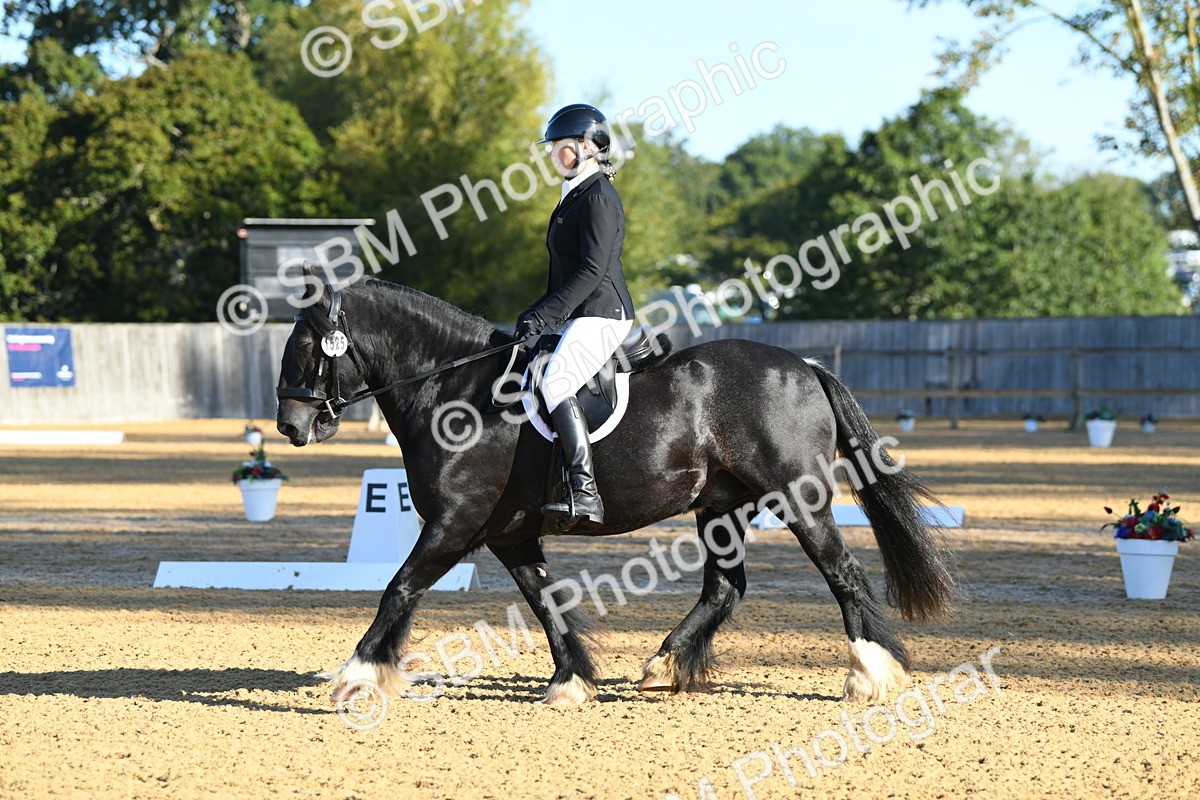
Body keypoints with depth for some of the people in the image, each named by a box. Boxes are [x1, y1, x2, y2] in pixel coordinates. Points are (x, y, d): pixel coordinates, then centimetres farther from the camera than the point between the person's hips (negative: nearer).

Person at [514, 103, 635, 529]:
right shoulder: (575, 195, 20)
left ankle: (585, 493, -35)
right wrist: (538, 311, 18)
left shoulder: (598, 197, -12)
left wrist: (545, 313, -24)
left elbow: (593, 270, -20)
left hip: (602, 313, -11)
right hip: (580, 316, 11)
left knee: (555, 383, -29)